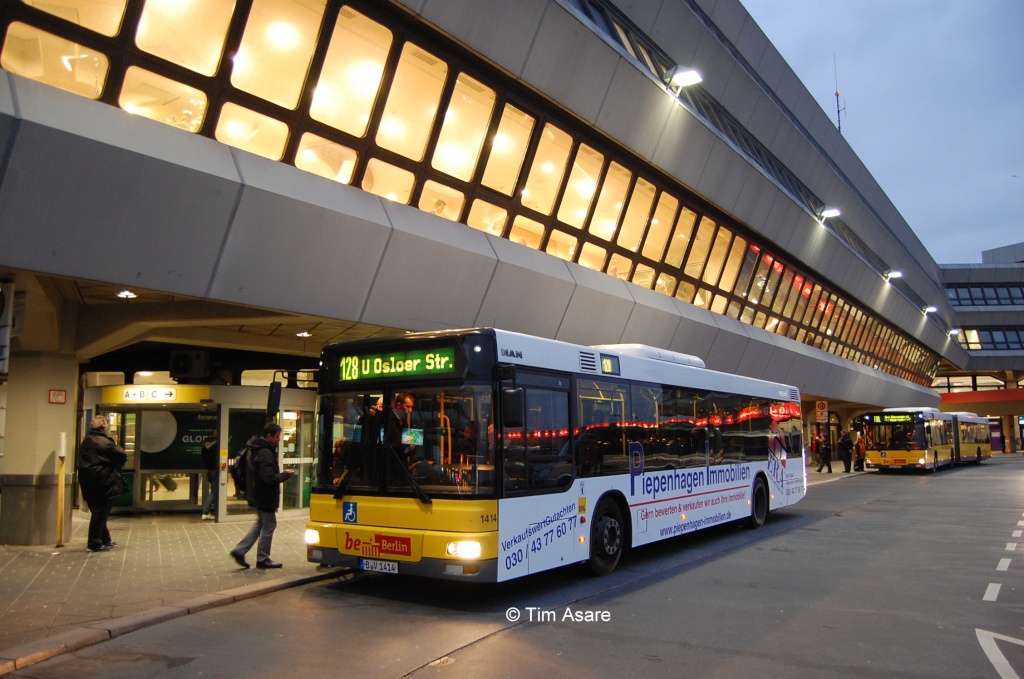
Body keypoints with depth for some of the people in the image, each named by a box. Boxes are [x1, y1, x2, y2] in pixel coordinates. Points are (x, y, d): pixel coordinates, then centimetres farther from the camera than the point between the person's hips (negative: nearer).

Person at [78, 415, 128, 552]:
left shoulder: (85, 442, 11)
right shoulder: (104, 442, -13)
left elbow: (83, 462, 16)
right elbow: (123, 456, -14)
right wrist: (115, 465, 5)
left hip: (88, 483, 8)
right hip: (104, 483, -8)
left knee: (98, 512, 16)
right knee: (101, 513, -1)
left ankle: (105, 540, 26)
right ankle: (95, 543, 2)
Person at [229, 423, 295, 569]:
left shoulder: (257, 450, 9)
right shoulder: (266, 453, -23)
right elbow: (269, 478, -27)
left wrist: (282, 474, 13)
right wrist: (286, 475, -15)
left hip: (258, 495, 10)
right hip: (266, 497, -10)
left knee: (260, 524, 22)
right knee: (268, 526, 4)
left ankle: (239, 551, 18)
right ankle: (263, 559, 15)